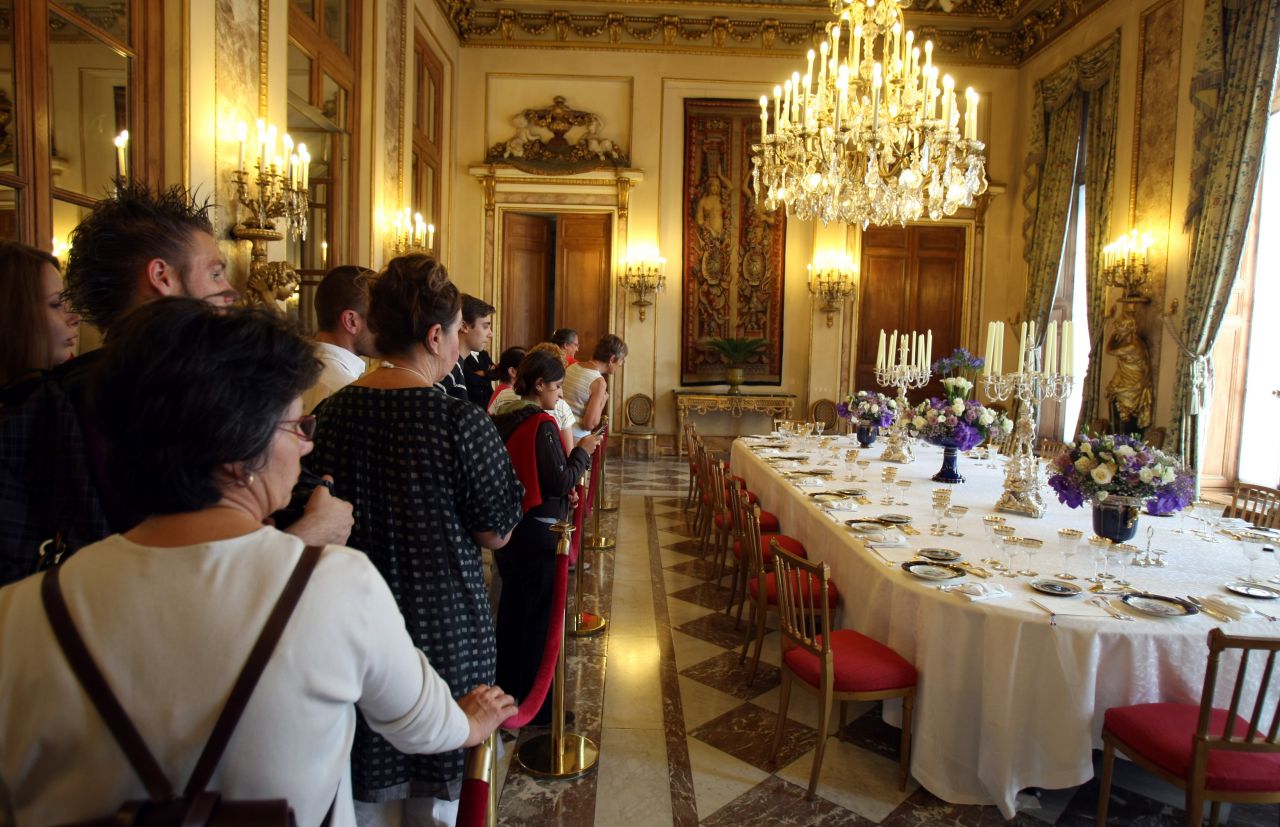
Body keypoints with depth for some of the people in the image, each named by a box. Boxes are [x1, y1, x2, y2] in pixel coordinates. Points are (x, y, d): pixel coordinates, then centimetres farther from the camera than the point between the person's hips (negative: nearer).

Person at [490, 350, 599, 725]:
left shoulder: (502, 418, 5)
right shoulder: (542, 424, -19)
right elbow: (561, 482, -19)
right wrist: (582, 450, -4)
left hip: (505, 525, 8)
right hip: (536, 530, -8)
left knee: (512, 606, 21)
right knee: (539, 616, 3)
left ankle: (507, 687, 36)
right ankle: (537, 707, 14)